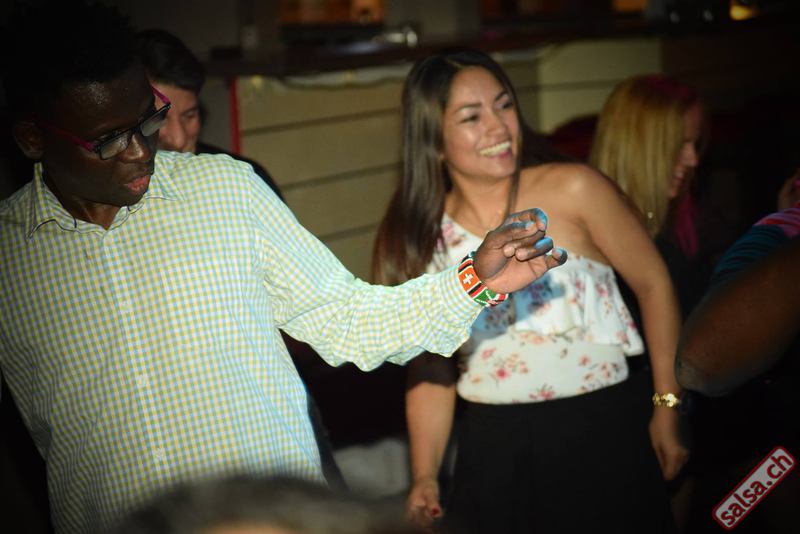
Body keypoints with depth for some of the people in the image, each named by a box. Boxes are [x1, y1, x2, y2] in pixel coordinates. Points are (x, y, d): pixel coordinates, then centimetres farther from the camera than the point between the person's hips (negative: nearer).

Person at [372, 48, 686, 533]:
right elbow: (430, 369, 6)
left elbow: (653, 285, -2)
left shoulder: (573, 191, -10)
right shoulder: (426, 236, 1)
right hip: (494, 449, 3)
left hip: (603, 431, -2)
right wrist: (425, 476, -2)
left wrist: (667, 408, -4)